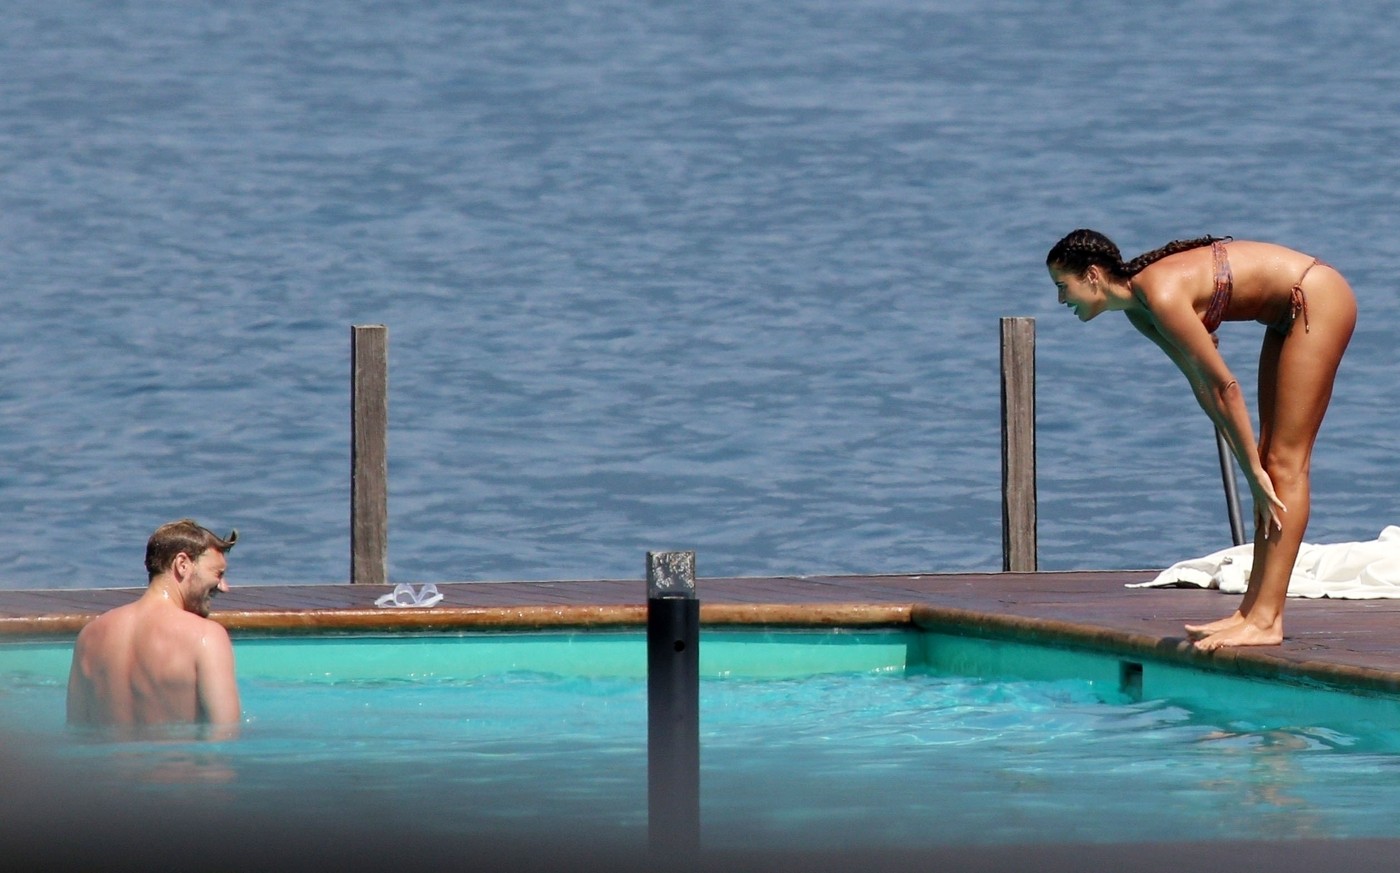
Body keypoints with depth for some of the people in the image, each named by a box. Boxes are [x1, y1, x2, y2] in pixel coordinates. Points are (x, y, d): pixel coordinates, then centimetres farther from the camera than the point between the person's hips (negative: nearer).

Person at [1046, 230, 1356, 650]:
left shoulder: (1162, 295, -25)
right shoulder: (1137, 308, 3)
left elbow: (1225, 386, -22)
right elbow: (1203, 385, 7)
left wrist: (1254, 470, -16)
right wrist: (1253, 468, 5)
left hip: (1319, 300, -9)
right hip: (1290, 313, 9)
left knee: (1285, 463, -11)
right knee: (1271, 462, 8)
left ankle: (1267, 620, -13)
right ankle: (1253, 608, 10)